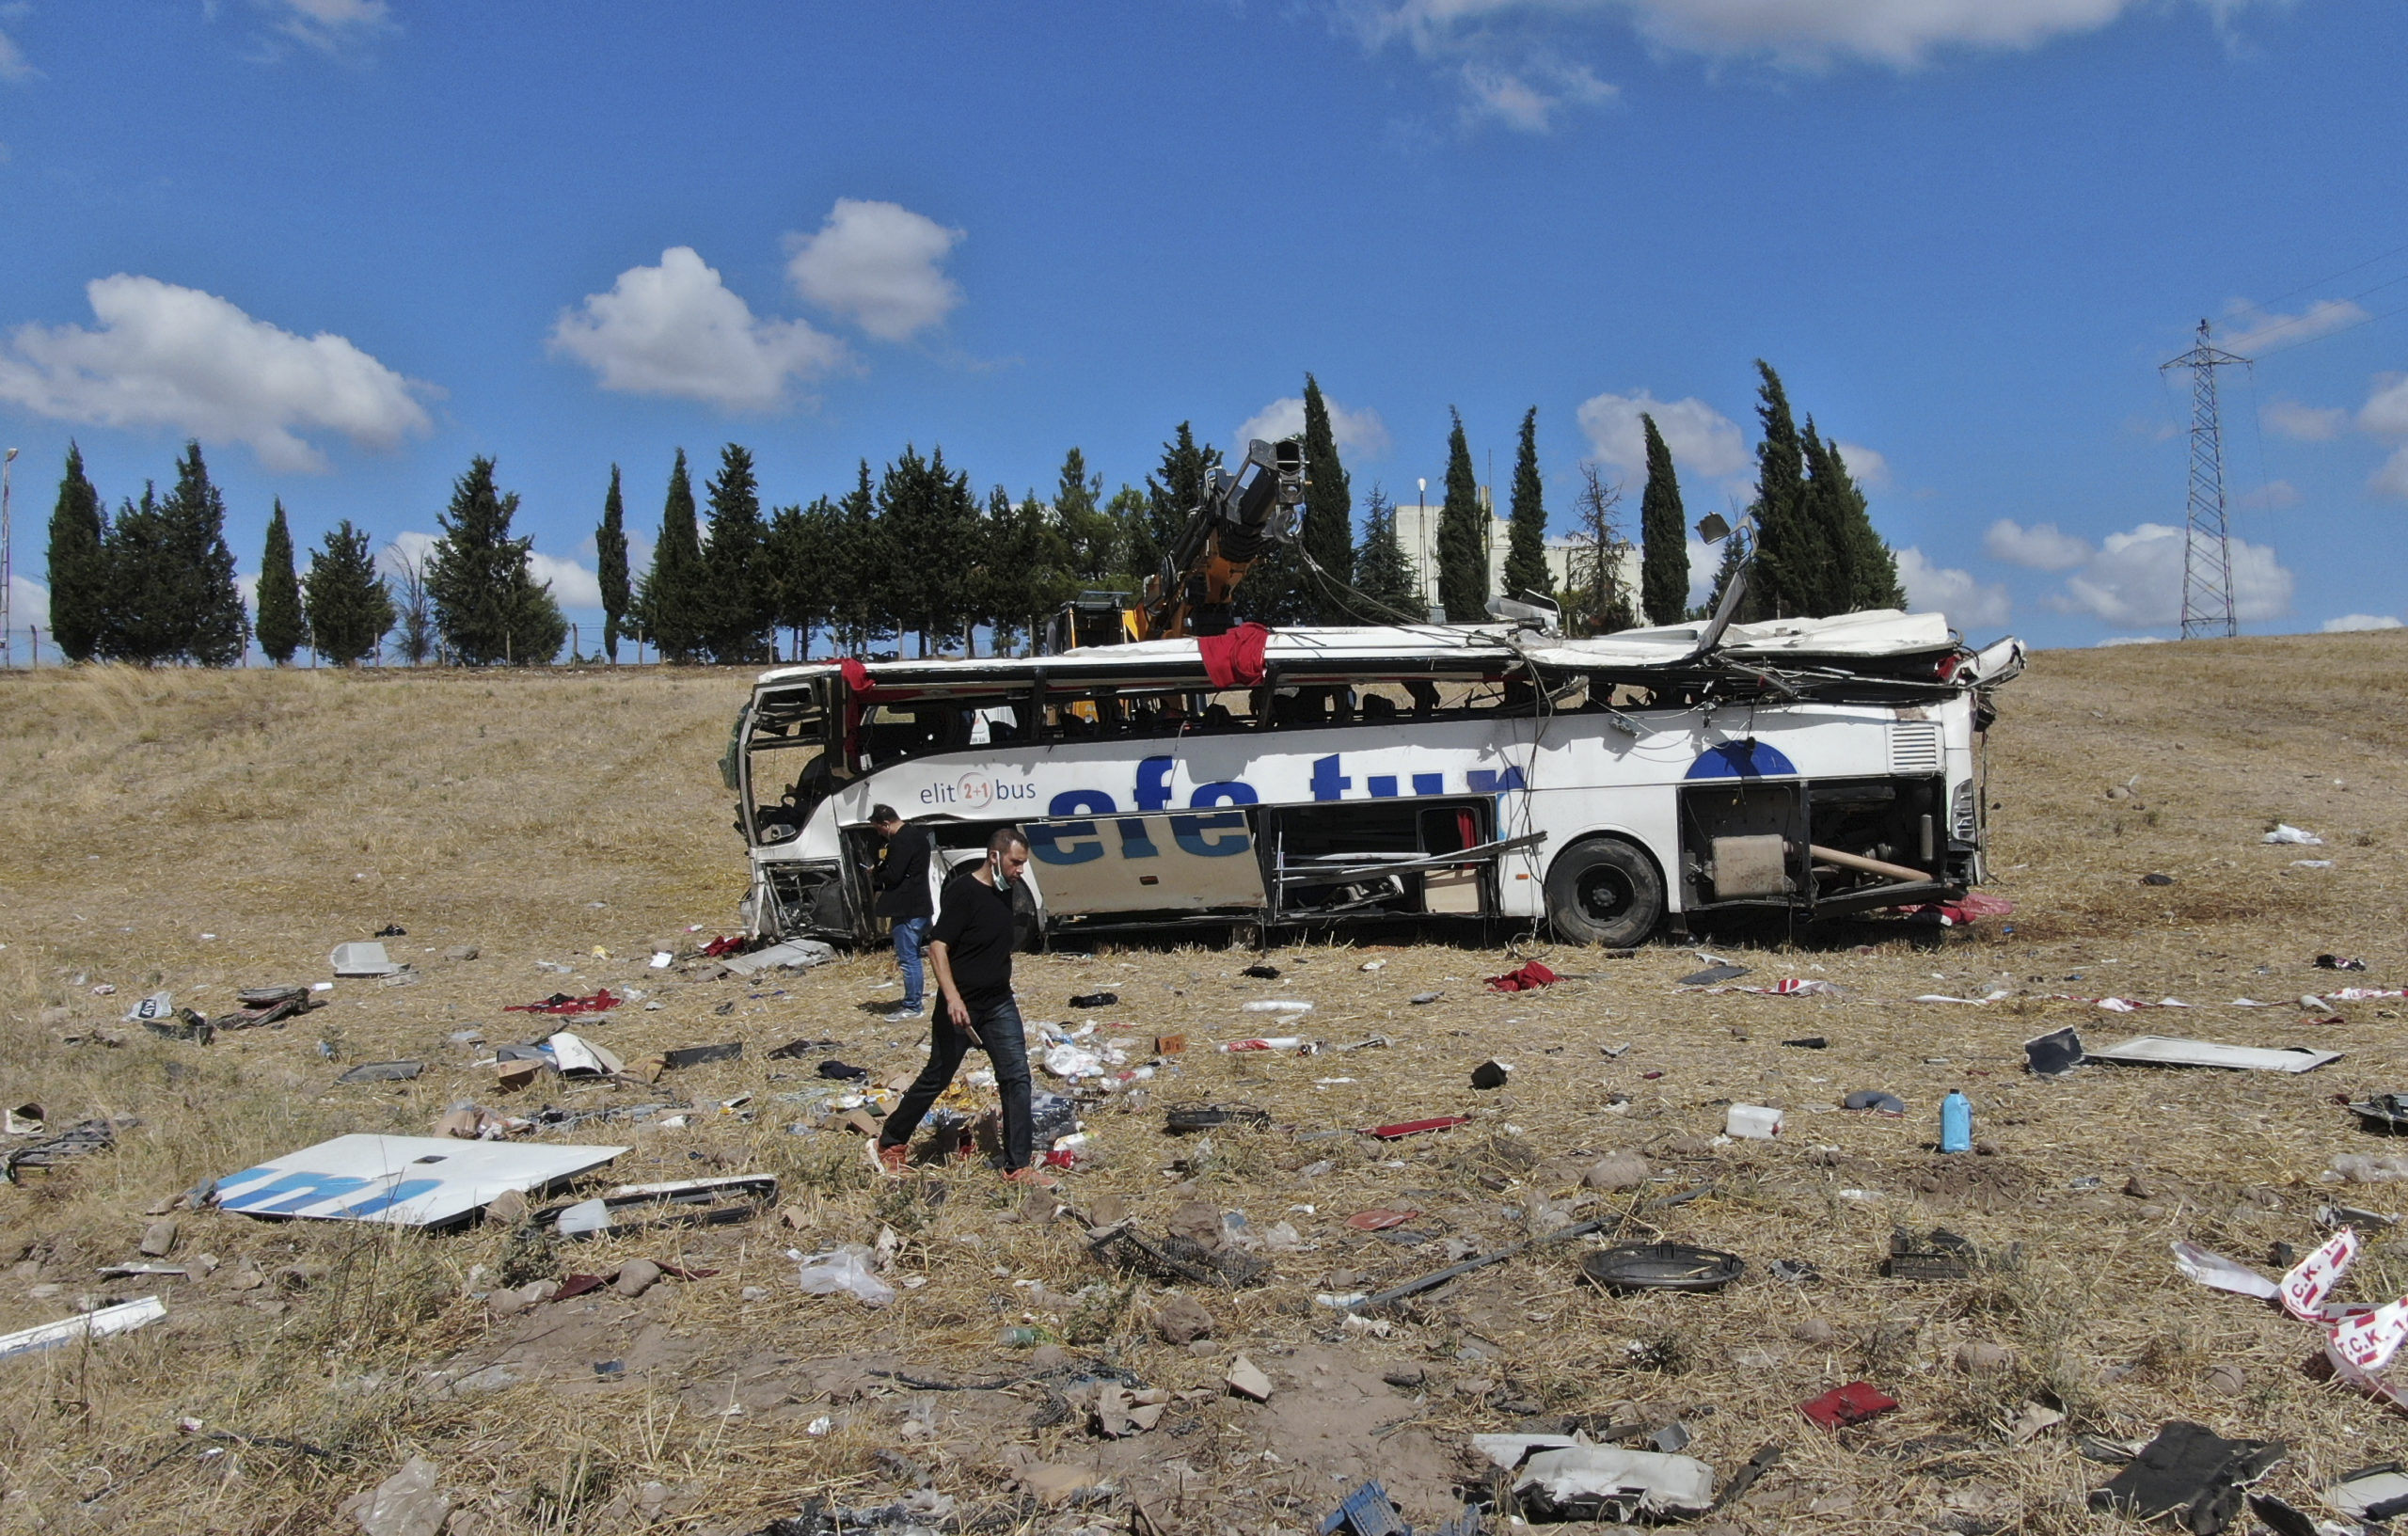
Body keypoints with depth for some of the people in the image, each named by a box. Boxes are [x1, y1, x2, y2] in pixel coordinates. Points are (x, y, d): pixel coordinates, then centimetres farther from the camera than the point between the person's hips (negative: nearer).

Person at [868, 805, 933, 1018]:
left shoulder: (902, 840, -18)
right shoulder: (916, 834, 15)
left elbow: (893, 875, -22)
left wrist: (875, 875, -3)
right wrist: (880, 871, 11)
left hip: (907, 909, -11)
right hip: (918, 905, 11)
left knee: (908, 958, -4)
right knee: (912, 956, 18)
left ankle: (912, 1006, 1)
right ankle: (915, 1001, 26)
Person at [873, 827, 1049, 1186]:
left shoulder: (1004, 892, 6)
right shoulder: (963, 891, -17)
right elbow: (937, 946, -22)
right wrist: (952, 997, -31)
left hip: (999, 1004, 7)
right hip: (961, 1007, -6)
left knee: (1017, 1078, -1)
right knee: (936, 1078, 7)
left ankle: (1019, 1166, 5)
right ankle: (890, 1143, 28)